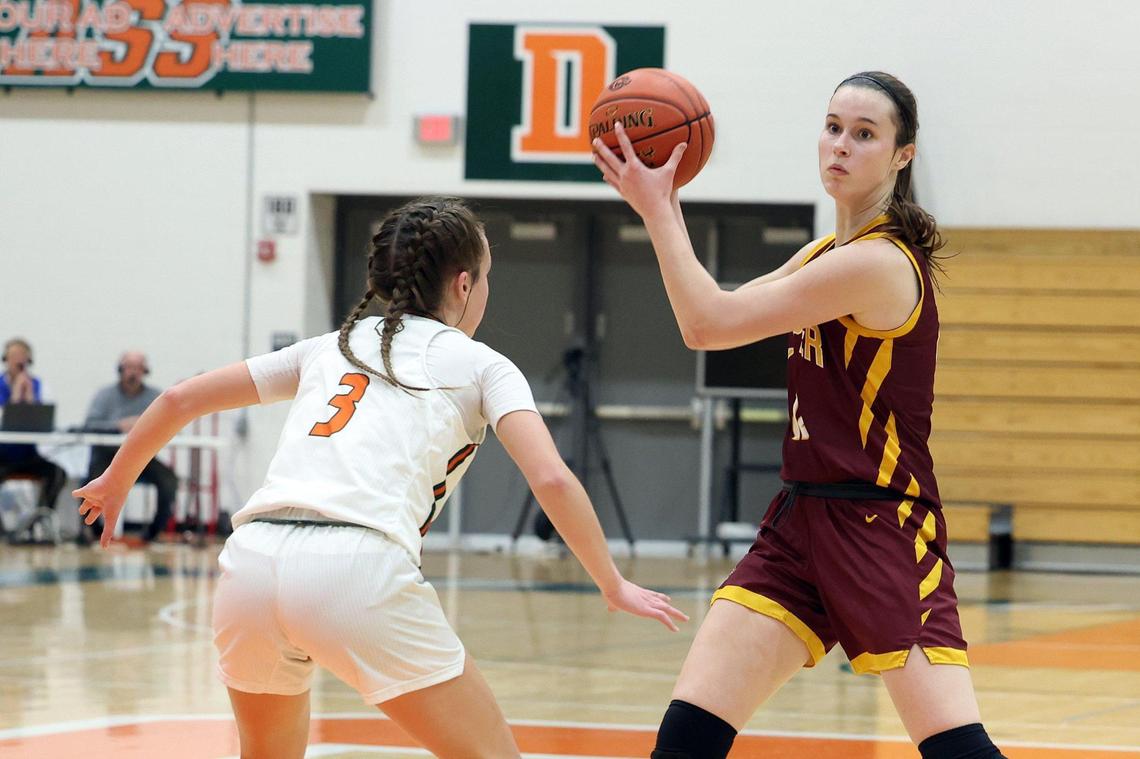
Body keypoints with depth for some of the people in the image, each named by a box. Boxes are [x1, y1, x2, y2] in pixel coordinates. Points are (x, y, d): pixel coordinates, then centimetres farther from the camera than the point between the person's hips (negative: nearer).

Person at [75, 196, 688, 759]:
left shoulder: (332, 347, 28)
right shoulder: (481, 366, 16)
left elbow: (182, 399, 31)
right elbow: (551, 480, 1)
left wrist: (115, 482, 45)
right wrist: (613, 586, 11)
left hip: (252, 557, 5)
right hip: (357, 571, -5)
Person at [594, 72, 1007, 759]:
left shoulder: (876, 264, -17)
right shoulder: (827, 254, 12)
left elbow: (708, 325, -17)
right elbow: (716, 318, 21)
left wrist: (655, 208, -8)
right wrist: (664, 208, 11)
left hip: (881, 531, -8)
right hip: (802, 521, 8)